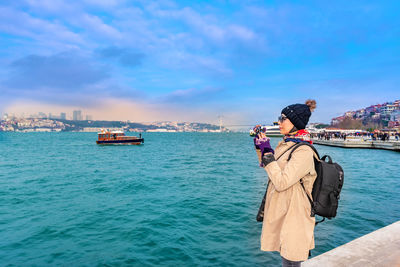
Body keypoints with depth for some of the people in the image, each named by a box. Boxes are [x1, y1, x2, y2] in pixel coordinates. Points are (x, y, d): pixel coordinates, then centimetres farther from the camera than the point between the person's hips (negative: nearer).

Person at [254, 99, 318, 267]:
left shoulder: (303, 152, -21)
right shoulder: (285, 144, 5)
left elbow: (281, 182, -26)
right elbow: (267, 168, 18)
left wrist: (268, 153, -21)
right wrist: (260, 147, 7)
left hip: (293, 215, -8)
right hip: (280, 212, 8)